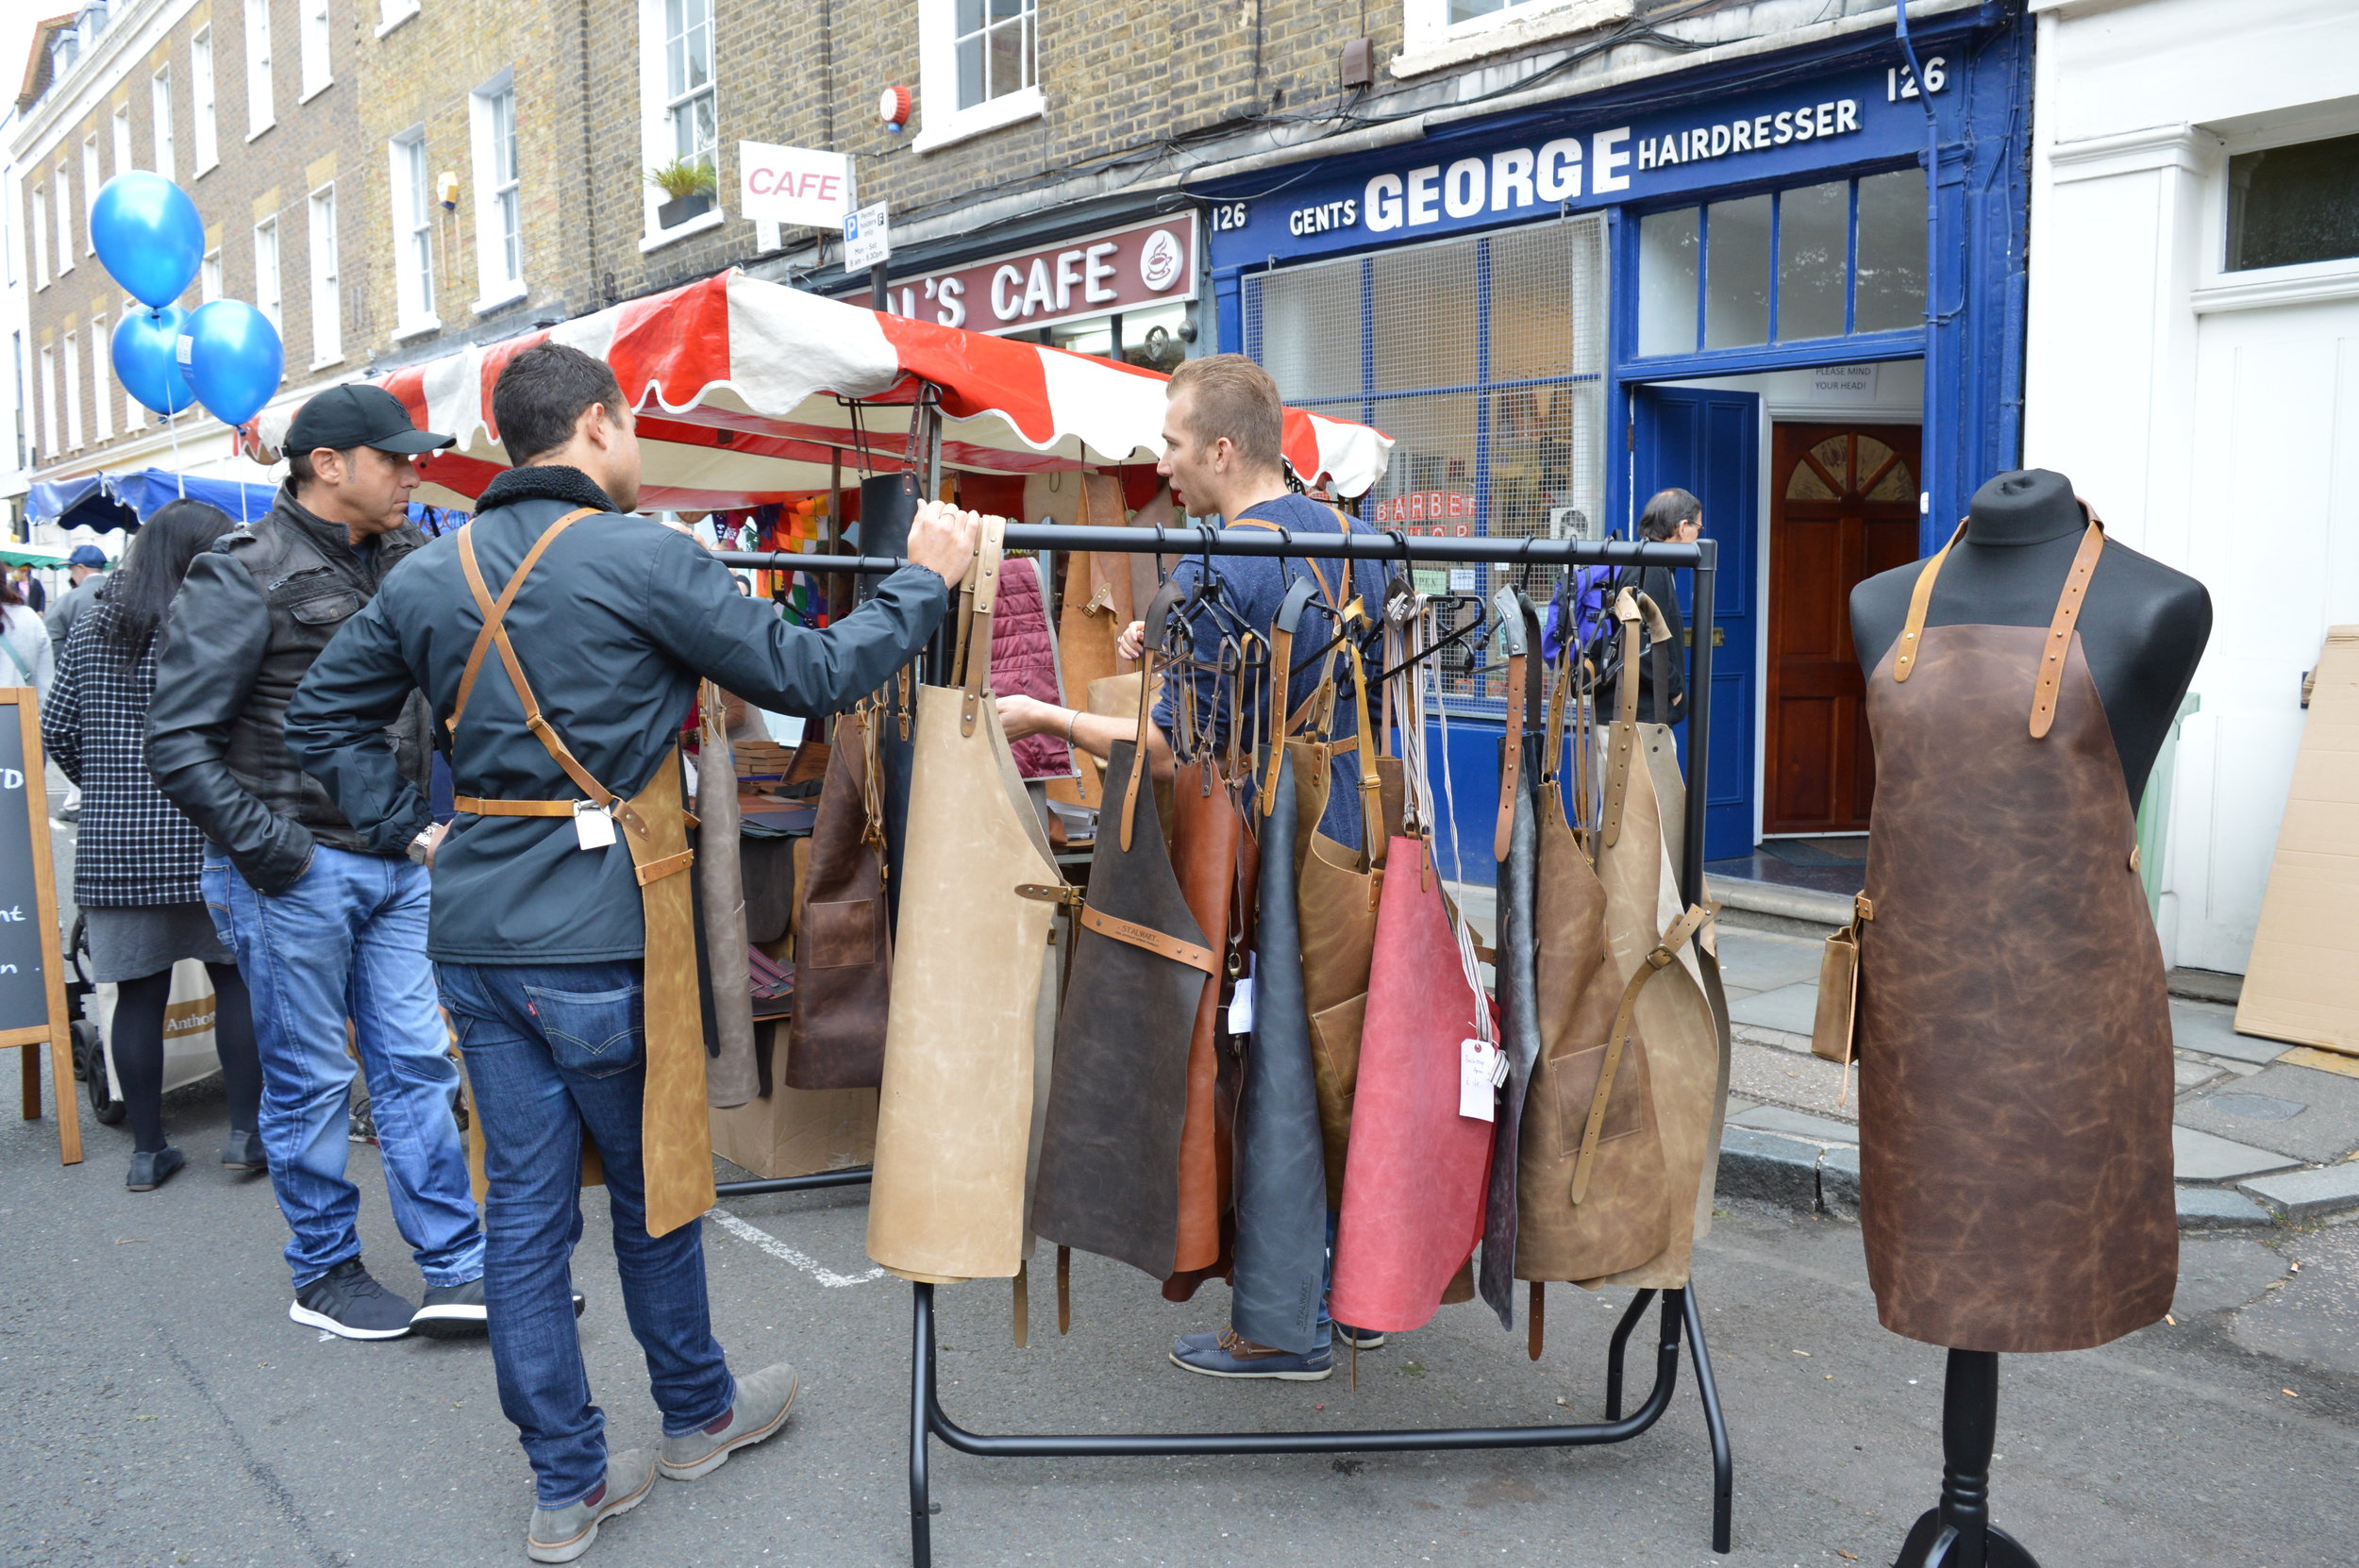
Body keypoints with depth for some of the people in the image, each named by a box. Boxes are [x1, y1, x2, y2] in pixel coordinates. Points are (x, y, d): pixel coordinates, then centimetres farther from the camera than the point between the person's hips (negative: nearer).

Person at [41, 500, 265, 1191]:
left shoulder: (91, 627, 7)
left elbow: (56, 730, 8)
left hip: (113, 842, 4)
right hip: (202, 840, -4)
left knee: (138, 994, 7)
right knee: (236, 978, 10)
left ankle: (147, 1150, 15)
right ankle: (246, 1132, 11)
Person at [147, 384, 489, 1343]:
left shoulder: (402, 561, 9)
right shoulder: (244, 578, -10)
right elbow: (178, 740, -12)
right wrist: (269, 848, -15)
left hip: (393, 862, 6)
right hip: (294, 870, -6)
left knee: (417, 1064, 7)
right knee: (311, 1081, 6)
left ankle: (456, 1270, 13)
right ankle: (323, 1275, 22)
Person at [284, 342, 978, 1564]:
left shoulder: (429, 576, 7)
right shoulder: (642, 559, -13)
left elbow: (325, 717, 15)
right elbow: (810, 676, -10)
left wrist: (412, 832, 15)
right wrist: (923, 582, 0)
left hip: (474, 938, 6)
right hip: (597, 936, -5)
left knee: (525, 1207, 10)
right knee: (654, 1187, 14)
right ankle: (698, 1414, 35)